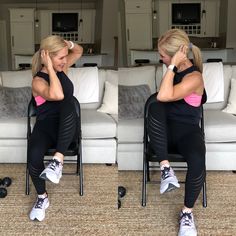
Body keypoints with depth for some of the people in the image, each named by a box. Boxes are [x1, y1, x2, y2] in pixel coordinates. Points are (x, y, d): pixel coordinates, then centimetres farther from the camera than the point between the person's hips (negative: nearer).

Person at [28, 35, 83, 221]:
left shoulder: (62, 68, 9)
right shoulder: (38, 81, -10)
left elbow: (79, 51, 26)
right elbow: (57, 95, -32)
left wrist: (67, 44, 3)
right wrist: (49, 67, -21)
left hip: (67, 128, 3)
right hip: (46, 126, -2)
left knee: (68, 104, -34)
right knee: (34, 156, -33)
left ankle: (58, 160, -37)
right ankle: (42, 198, -4)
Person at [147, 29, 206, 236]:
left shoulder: (194, 77, -15)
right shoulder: (173, 70, 8)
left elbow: (164, 96, -30)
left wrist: (173, 66, -24)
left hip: (187, 130, -5)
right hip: (166, 128, 5)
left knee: (197, 161, -38)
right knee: (155, 107, -32)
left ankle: (187, 212, -10)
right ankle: (166, 168, -27)